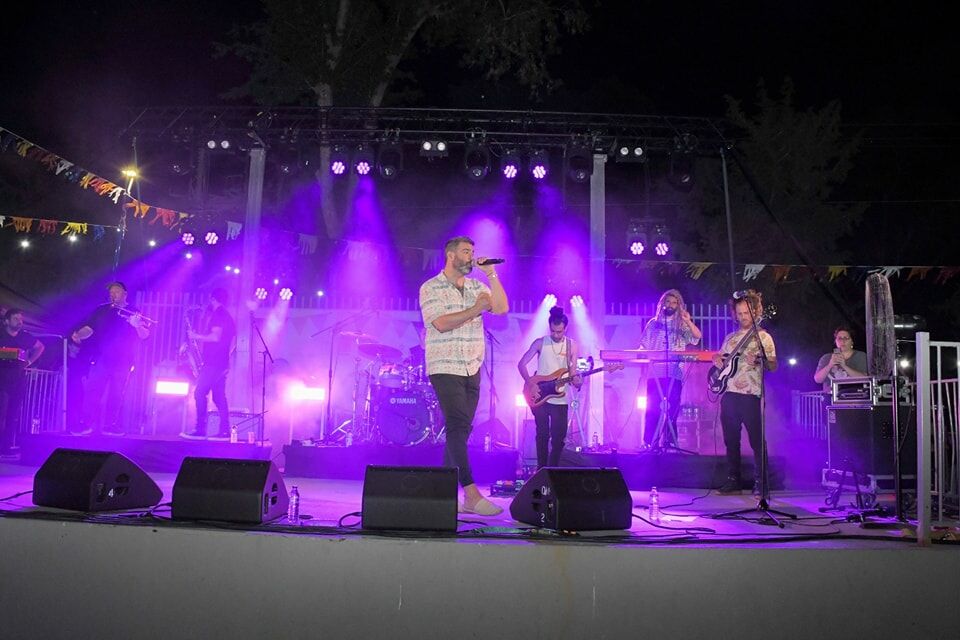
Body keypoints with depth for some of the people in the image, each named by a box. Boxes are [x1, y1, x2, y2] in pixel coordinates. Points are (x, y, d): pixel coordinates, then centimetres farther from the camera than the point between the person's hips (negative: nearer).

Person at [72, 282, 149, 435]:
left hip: (122, 361, -1)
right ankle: (87, 424, -2)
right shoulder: (101, 310, 14)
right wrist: (78, 335, -11)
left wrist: (137, 325, -20)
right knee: (92, 391, -5)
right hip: (100, 358, 1)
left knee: (116, 395, 1)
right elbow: (89, 328, 10)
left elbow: (145, 335, 1)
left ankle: (110, 425, 7)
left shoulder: (134, 312, 8)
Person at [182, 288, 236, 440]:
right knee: (219, 396, 7)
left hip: (213, 362, -10)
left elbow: (215, 337, -19)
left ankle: (200, 430, -13)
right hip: (222, 362, 10)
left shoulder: (218, 314, -9)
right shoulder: (227, 317, 21)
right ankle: (224, 431, 3)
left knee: (199, 393, -11)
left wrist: (196, 336, -8)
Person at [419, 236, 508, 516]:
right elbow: (441, 323, -16)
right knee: (458, 426, -14)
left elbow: (501, 308, 1)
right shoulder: (431, 288, -3)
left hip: (472, 369, 7)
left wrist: (491, 274, -4)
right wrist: (474, 310, -16)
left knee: (461, 430, 7)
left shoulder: (476, 286, 15)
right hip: (444, 368, -6)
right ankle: (471, 496, -17)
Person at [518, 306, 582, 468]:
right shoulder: (540, 343, -1)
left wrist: (576, 381, -18)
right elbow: (521, 364, -1)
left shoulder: (571, 346, 3)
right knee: (543, 435, 2)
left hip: (560, 399, 1)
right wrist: (530, 383, -13)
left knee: (559, 437, 1)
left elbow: (573, 372, 5)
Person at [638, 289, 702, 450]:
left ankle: (668, 442, 5)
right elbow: (644, 347, 14)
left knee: (672, 410, -1)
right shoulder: (653, 323, 13)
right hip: (655, 374, 1)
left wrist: (688, 321, -23)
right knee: (652, 409, -3)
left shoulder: (682, 325, 9)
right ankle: (649, 443, 0)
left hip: (675, 375, 0)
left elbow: (698, 336, -9)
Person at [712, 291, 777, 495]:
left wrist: (759, 361, -23)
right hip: (729, 394, 6)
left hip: (751, 395, -5)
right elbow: (719, 357, 28)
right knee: (731, 440, 8)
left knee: (756, 440, -5)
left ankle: (759, 483, 1)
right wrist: (717, 361, 4)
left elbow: (774, 366, -3)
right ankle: (733, 481, 15)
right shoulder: (730, 338, 18)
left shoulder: (763, 337, 2)